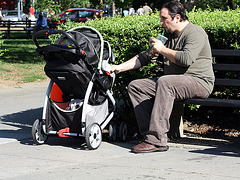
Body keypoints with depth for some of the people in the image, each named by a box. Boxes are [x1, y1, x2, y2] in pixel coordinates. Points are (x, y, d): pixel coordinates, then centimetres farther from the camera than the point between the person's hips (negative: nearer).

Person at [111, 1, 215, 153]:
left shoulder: (195, 32, -7)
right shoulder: (168, 36, 19)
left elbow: (186, 59, -25)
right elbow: (144, 57, 22)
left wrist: (162, 49, -11)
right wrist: (119, 68, 13)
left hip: (199, 82, -9)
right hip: (172, 82, 9)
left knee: (165, 82, -37)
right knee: (135, 86, -4)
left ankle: (157, 139, -38)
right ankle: (150, 134, -17)